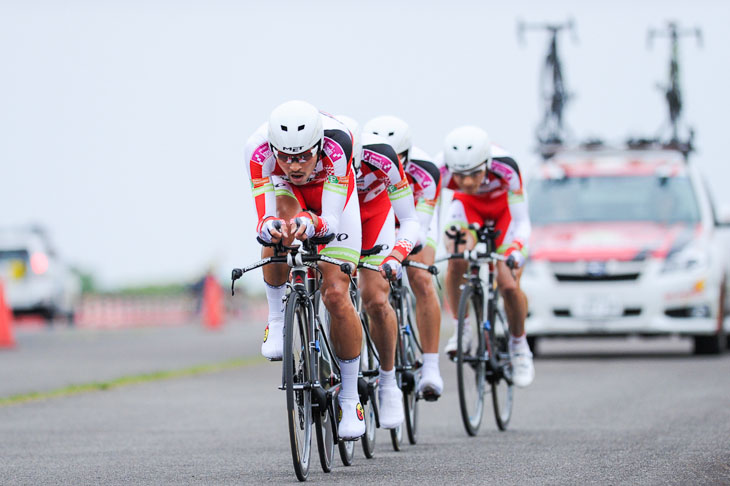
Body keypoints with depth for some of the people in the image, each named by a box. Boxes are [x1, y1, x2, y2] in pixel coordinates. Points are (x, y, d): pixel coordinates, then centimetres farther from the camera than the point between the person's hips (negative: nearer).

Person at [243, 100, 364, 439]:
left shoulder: (336, 143, -40)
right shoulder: (259, 148, -36)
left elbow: (331, 221, -40)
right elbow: (263, 223, -37)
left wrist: (311, 225, -63)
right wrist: (270, 227, -61)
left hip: (334, 195, -1)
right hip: (286, 192, 1)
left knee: (336, 295, -13)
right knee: (277, 230, -37)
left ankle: (349, 399, 3)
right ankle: (277, 321, -17)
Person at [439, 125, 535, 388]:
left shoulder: (505, 168, -39)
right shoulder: (442, 171, -35)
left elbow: (521, 221, -33)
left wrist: (515, 251, -50)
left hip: (505, 206, -1)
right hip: (469, 205, 1)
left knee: (508, 284, -13)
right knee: (457, 259, -29)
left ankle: (519, 345, 14)